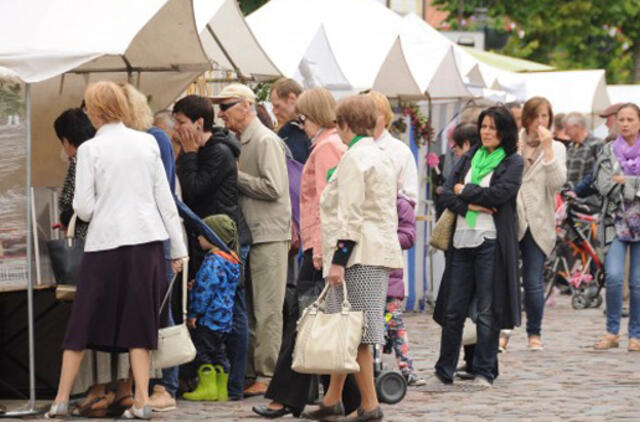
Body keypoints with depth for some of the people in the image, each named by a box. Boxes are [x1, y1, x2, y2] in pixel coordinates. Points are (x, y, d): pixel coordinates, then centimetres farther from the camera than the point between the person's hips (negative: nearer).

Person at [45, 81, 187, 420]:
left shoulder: (90, 149, -5)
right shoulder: (147, 143, 5)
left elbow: (83, 207, -7)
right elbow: (165, 198, 7)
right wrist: (178, 248, 11)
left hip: (105, 241, -3)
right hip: (146, 239, 3)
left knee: (84, 321, 7)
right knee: (138, 322, 7)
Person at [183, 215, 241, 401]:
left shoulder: (213, 261, -18)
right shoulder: (231, 260, 13)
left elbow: (205, 290, -21)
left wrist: (194, 313, -16)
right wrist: (195, 286, 16)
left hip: (209, 317, -10)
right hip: (224, 318, 10)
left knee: (202, 349, -3)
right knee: (218, 351, 14)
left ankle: (207, 387, -3)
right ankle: (221, 388, 17)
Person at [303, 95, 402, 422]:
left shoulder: (354, 157, -11)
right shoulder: (381, 156, 18)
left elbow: (351, 215, -17)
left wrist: (339, 258, -18)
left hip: (358, 255, -10)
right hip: (379, 251, 10)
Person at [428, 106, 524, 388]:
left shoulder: (513, 162, 3)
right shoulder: (468, 159, 17)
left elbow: (501, 193, -13)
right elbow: (447, 195, 8)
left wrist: (465, 191, -2)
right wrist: (470, 205, -10)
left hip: (491, 242, -4)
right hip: (461, 239, 4)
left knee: (487, 311, -1)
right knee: (453, 309, 5)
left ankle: (484, 372, 7)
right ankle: (444, 372, 11)